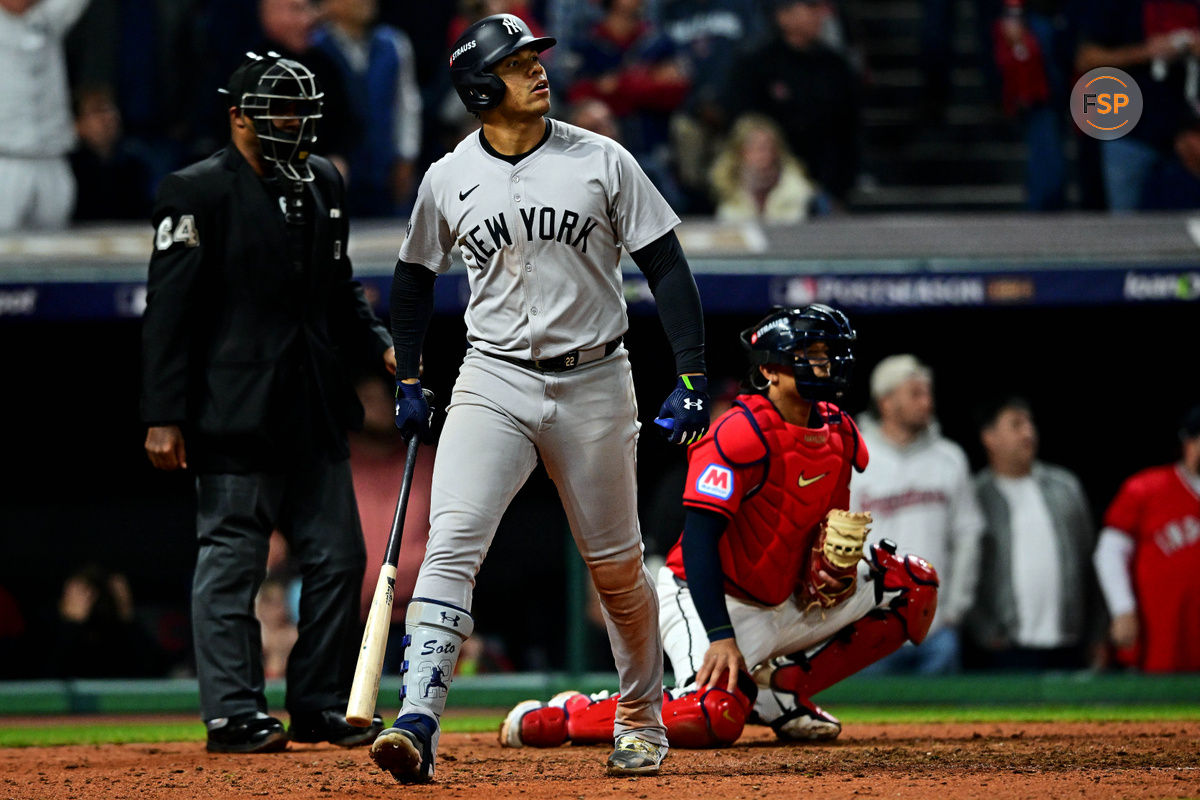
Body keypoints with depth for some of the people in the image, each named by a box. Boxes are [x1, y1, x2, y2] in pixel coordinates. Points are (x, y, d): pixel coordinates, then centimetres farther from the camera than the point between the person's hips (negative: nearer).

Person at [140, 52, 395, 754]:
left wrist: (381, 346, 6)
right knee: (232, 564, -3)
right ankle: (234, 715, 1)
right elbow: (169, 311, -10)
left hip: (317, 410, 7)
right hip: (236, 415, -7)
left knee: (338, 558, 8)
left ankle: (322, 707, 17)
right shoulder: (198, 192, -8)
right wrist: (164, 418, -15)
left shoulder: (323, 184, 13)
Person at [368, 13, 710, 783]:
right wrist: (409, 384, 15)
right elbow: (415, 277, 17)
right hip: (493, 383, 0)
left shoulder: (601, 162, -3)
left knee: (617, 566, 10)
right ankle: (418, 724, -27)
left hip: (594, 382, 0)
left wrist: (693, 376, -8)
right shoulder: (449, 181, 0)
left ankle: (643, 716, 32)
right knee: (451, 543, -18)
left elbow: (667, 266, -1)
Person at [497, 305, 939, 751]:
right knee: (713, 716, -34)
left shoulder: (837, 431, 4)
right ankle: (559, 717, -10)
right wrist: (721, 637, -34)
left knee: (914, 588, 1)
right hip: (711, 599, -8)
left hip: (785, 602, 8)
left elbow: (831, 518, 17)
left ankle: (781, 690, 3)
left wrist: (840, 551, -9)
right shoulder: (740, 435, -20)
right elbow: (699, 538, -25)